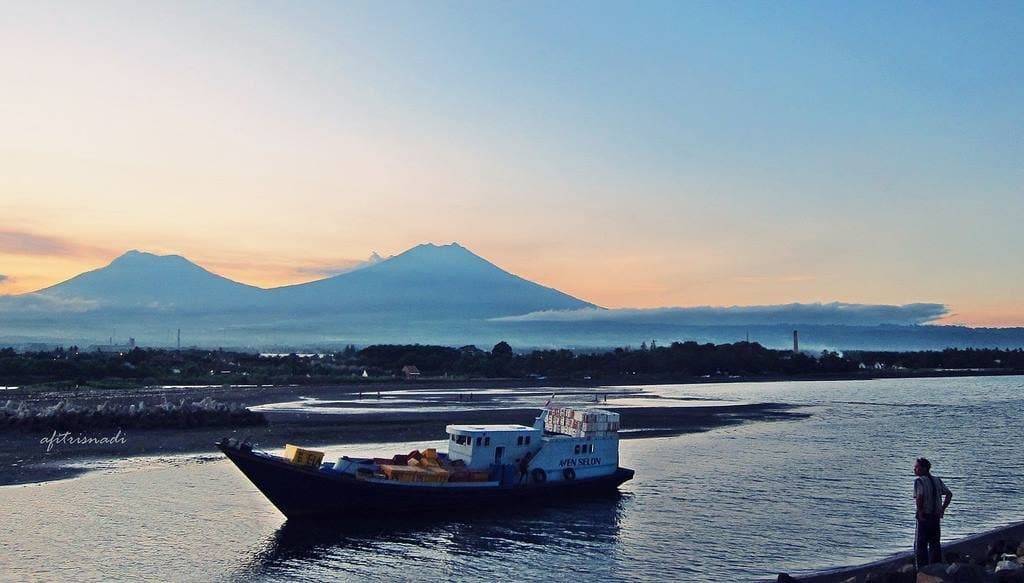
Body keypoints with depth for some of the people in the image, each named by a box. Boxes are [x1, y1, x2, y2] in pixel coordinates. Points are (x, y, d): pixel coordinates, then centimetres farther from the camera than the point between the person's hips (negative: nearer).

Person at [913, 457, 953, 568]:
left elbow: (919, 496, -28)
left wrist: (919, 512, -18)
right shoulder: (937, 480, 10)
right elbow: (949, 494, 11)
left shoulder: (919, 481, -12)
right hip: (936, 517, 7)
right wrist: (942, 509, 12)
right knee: (935, 544, 15)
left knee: (920, 545, 1)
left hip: (924, 517, -7)